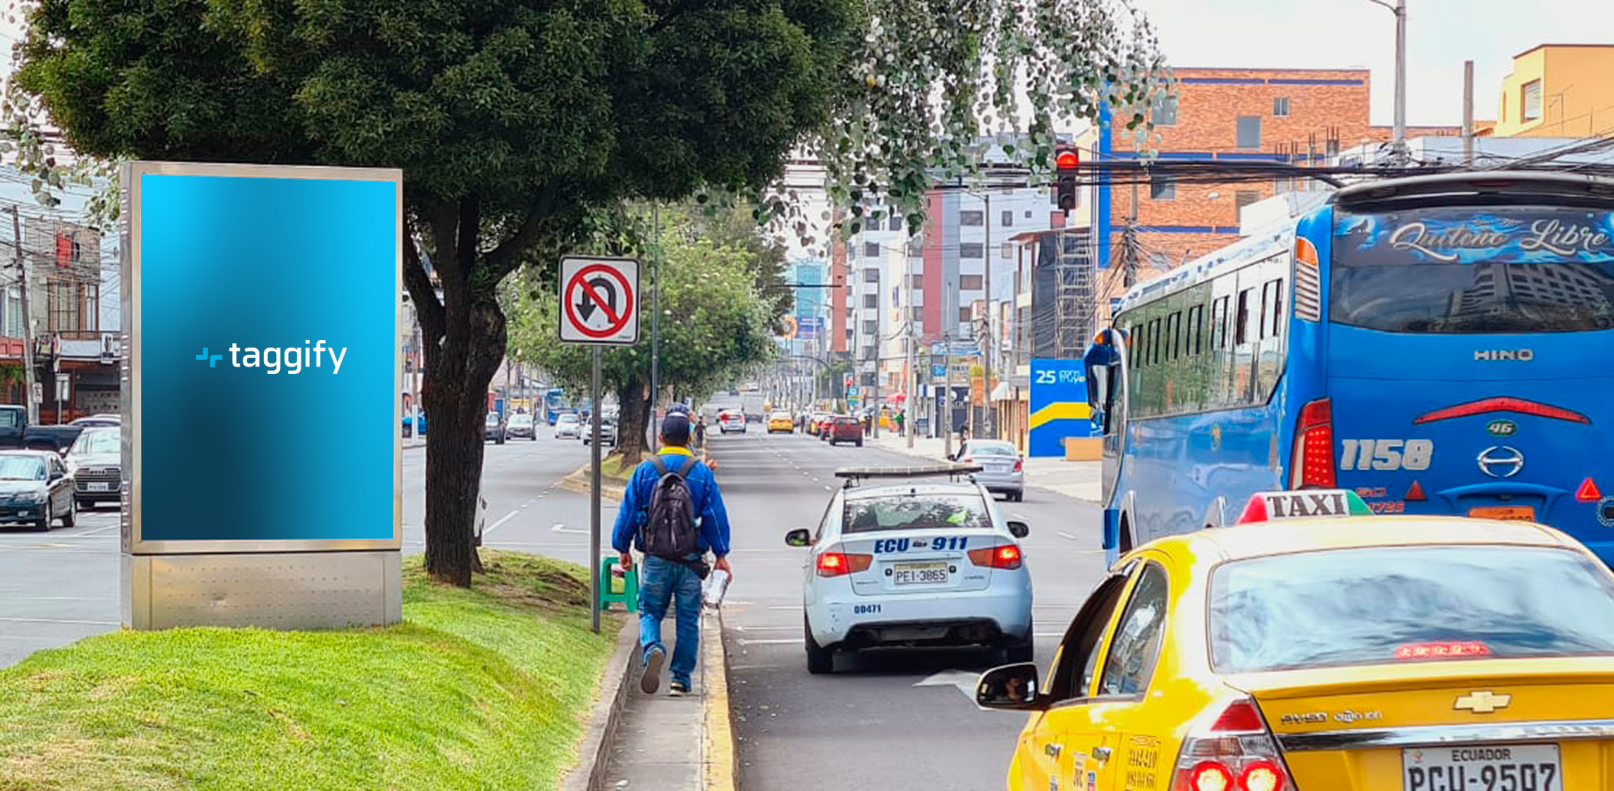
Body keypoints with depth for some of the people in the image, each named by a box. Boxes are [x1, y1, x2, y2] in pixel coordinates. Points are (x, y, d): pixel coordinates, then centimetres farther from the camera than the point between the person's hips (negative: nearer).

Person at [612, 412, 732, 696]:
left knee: (650, 612, 7)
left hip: (656, 559, 0)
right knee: (688, 620, 9)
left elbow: (628, 512, 3)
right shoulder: (702, 473, 0)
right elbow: (716, 515, 0)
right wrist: (721, 555, 6)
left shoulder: (644, 470, 0)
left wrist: (623, 548, 14)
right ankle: (681, 678, 11)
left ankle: (652, 649, -24)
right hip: (691, 560, 0)